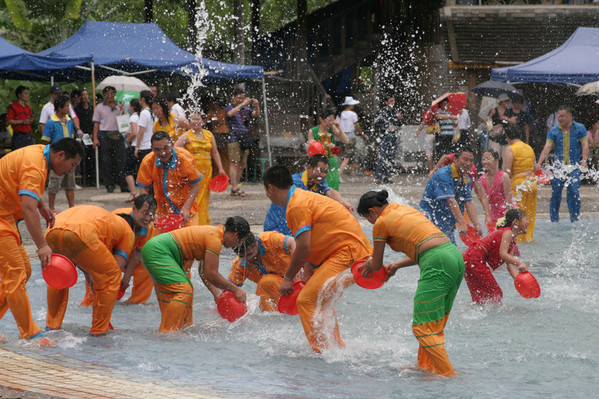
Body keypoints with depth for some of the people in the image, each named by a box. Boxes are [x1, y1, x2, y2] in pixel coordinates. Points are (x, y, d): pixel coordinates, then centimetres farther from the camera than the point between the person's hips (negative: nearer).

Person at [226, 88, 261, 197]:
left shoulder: (246, 109, 17)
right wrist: (243, 104, -23)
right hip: (234, 139, -6)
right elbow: (230, 113, -19)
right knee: (235, 164, -11)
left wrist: (256, 105, -16)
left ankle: (235, 187, 11)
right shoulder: (230, 108, 4)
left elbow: (256, 114, 4)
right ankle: (234, 188, -16)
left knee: (242, 165, 6)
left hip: (245, 139, 6)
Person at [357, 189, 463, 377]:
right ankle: (425, 365, 27)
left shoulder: (382, 222, 4)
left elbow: (376, 266, 15)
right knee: (434, 325, 19)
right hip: (455, 255, 9)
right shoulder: (405, 209, 26)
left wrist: (369, 263, 37)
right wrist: (398, 265, 33)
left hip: (437, 264, -9)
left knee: (422, 327, -7)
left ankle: (448, 374, -14)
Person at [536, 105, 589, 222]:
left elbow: (585, 145, 2)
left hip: (574, 166, -1)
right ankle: (554, 220, 12)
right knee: (555, 193, 1)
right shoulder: (554, 131, 6)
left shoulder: (579, 128, 5)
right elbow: (547, 148, -1)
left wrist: (584, 160, -14)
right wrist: (539, 163, -14)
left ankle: (575, 219, -3)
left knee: (574, 192, -11)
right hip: (558, 167, 2)